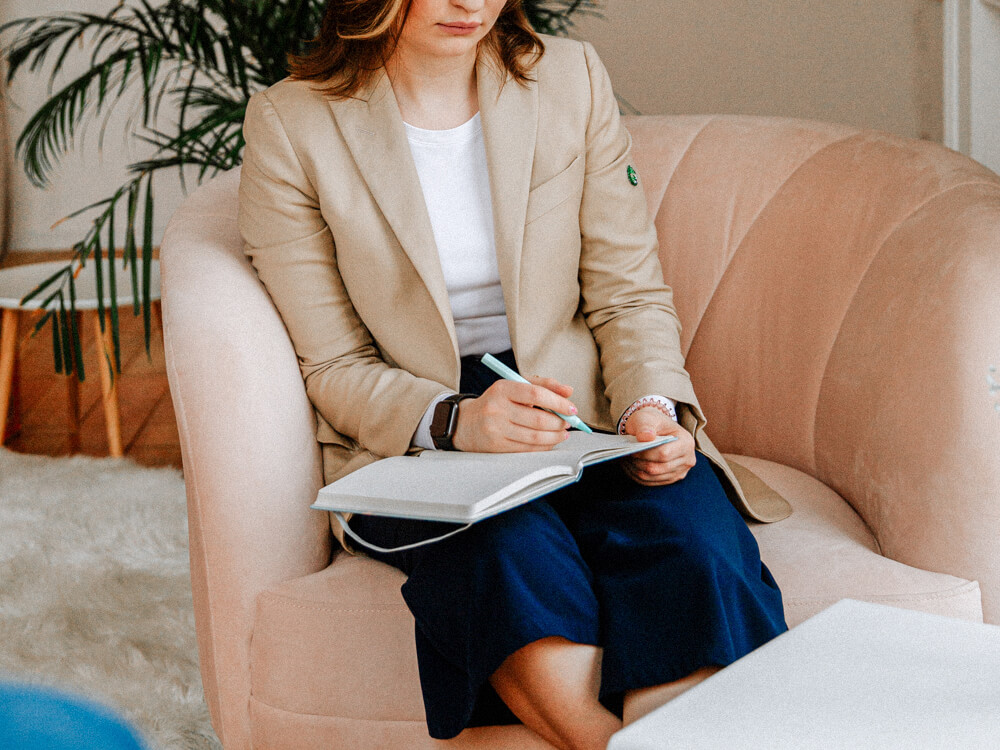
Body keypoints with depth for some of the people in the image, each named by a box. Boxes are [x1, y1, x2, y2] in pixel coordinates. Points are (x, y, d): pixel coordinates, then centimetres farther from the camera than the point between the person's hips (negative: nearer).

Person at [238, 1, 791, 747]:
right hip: (413, 442, -2)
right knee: (508, 549, -36)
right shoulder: (290, 124, -2)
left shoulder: (572, 78, 6)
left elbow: (629, 293, 8)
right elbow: (335, 370, -3)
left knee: (697, 548, -30)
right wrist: (456, 421, -23)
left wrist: (650, 406, -14)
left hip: (584, 412, 2)